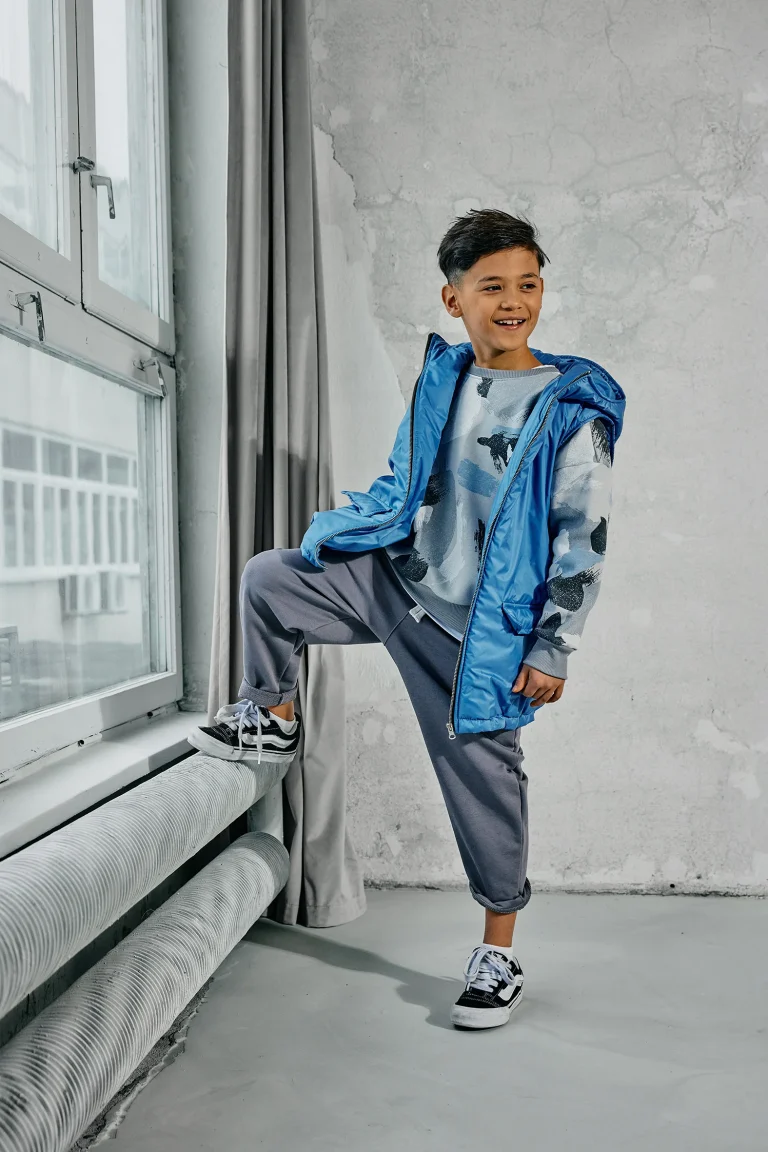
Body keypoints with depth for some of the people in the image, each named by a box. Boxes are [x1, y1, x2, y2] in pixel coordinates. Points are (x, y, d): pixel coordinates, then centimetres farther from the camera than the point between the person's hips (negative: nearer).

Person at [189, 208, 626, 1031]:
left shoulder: (572, 410, -13)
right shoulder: (440, 379, 3)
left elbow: (583, 540, -12)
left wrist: (551, 651, -13)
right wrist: (330, 533, 7)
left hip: (480, 624, -5)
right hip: (396, 576, 5)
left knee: (482, 770, 4)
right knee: (267, 579, 1)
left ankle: (498, 954, 22)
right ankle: (272, 720, 26)